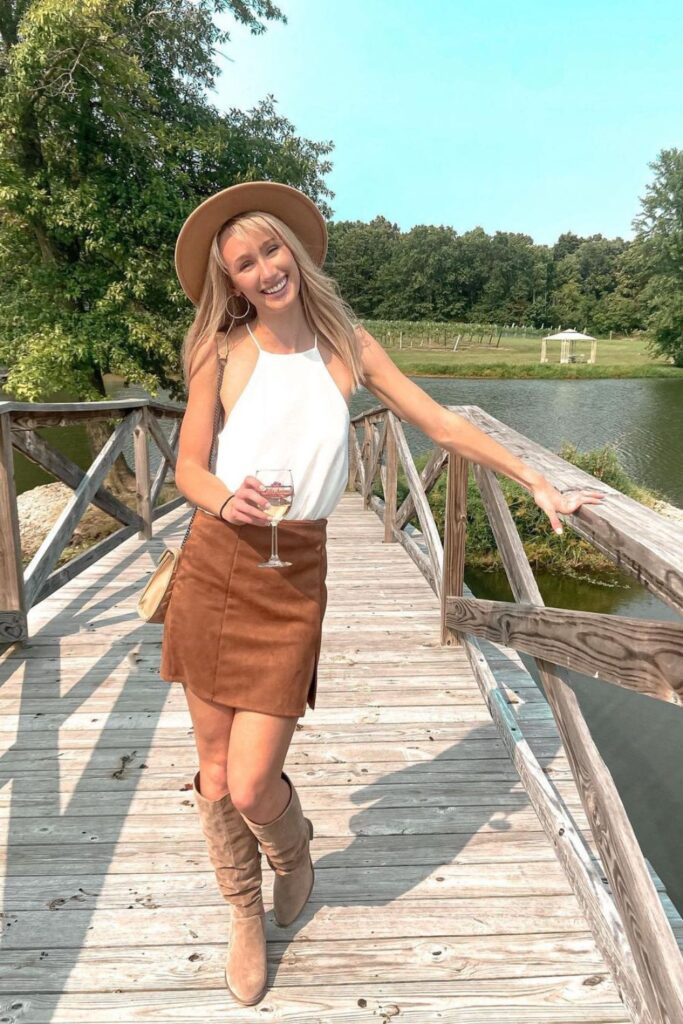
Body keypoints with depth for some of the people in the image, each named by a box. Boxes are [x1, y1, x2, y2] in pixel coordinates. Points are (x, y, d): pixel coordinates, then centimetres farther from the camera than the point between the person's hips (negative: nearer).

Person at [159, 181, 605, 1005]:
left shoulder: (345, 343, 4)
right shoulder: (220, 352, 1)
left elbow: (440, 423, 6)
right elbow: (187, 465, -3)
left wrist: (537, 483, 7)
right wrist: (222, 498, -26)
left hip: (293, 576, -1)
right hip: (213, 565, 1)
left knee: (251, 785, -4)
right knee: (216, 771, 11)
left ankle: (293, 852, 36)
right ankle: (245, 915, 40)